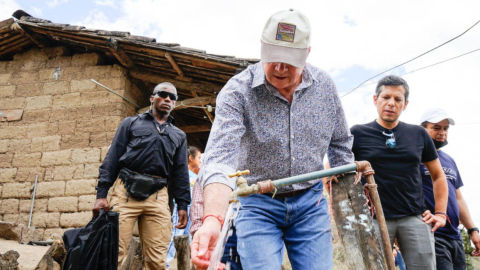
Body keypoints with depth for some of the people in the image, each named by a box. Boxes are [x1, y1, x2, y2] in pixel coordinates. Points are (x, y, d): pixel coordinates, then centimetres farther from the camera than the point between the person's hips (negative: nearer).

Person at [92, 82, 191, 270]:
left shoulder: (179, 136, 24)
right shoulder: (131, 123, 17)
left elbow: (181, 173, 19)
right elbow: (111, 159, 9)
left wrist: (182, 205, 7)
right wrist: (101, 194, -2)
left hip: (158, 197, 2)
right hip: (126, 191, -2)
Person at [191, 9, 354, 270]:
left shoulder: (325, 86, -4)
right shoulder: (237, 91, -18)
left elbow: (340, 143, 11)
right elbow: (221, 155, -31)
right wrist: (213, 219, -46)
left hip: (311, 202, 3)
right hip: (258, 204, -2)